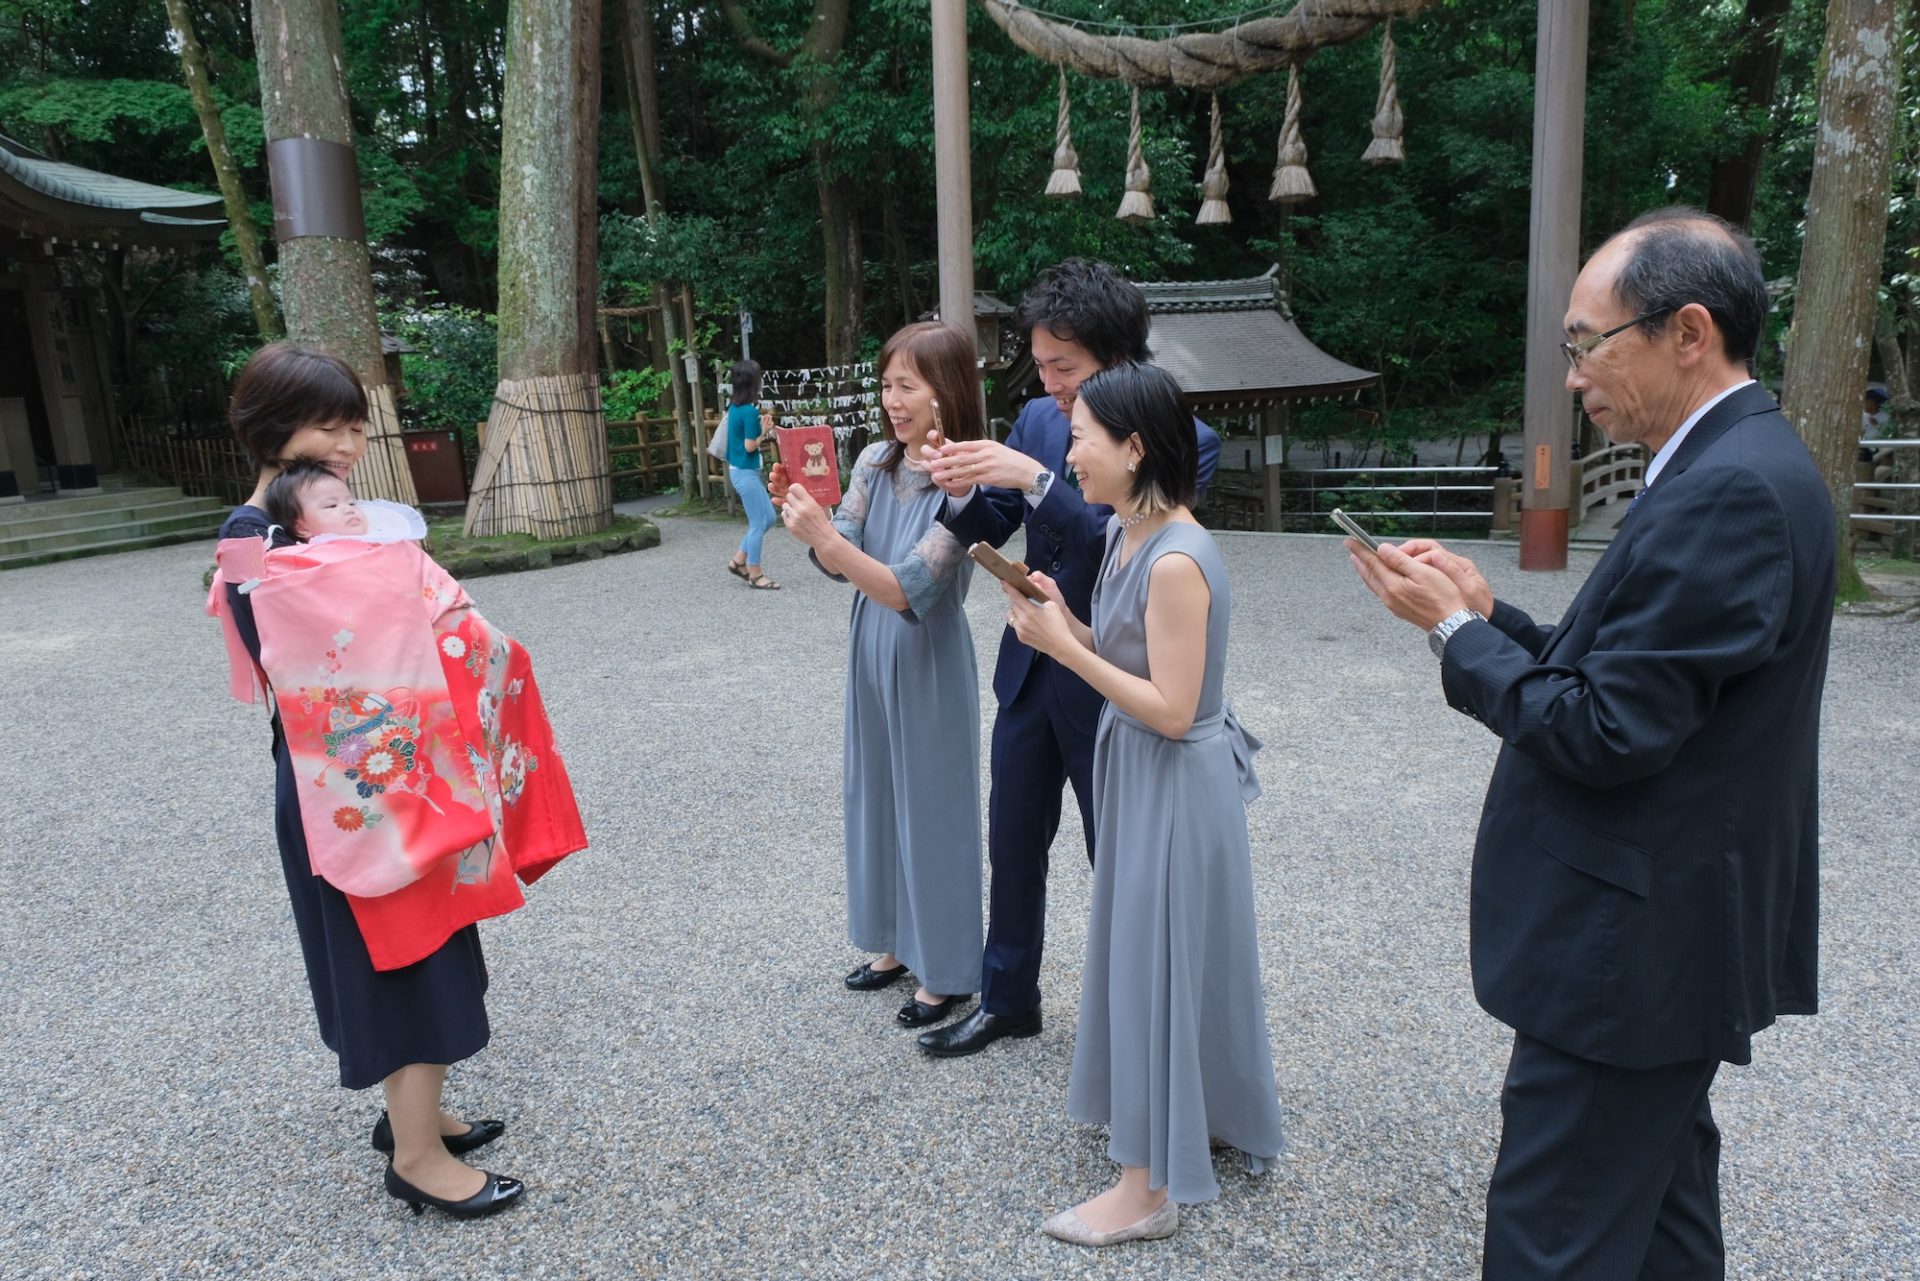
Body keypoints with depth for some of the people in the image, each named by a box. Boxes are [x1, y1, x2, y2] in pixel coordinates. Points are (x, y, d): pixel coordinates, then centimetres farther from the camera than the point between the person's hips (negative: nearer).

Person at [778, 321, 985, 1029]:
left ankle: (944, 974, 23)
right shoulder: (874, 461, -1)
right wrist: (803, 516, -23)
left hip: (928, 663, -7)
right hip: (870, 652, 7)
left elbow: (907, 590, -26)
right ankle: (894, 944, 37)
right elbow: (838, 563, -5)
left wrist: (824, 534, -35)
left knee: (931, 808, 5)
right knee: (876, 798, 17)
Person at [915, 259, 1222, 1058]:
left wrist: (1035, 479, -35)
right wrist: (962, 492, -18)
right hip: (1030, 669, 6)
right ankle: (1007, 1000, 37)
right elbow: (989, 530, 3)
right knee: (1013, 844, 17)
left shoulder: (1183, 442, -16)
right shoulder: (1038, 419, 1)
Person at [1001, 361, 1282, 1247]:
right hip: (1137, 773, 9)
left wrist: (1066, 650, -21)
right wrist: (1064, 624, -5)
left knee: (1154, 959, 3)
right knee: (1149, 951, 21)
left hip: (1175, 784, -9)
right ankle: (1192, 1117, 42)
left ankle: (1149, 1188, 20)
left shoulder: (1177, 560, -25)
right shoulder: (1125, 532, 3)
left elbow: (1171, 709, -24)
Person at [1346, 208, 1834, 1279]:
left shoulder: (1727, 491, -23)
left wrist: (1456, 630, -13)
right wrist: (1489, 615, 0)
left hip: (1635, 948, -11)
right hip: (1676, 932, 11)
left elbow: (1605, 735, -25)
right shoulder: (1746, 465, 9)